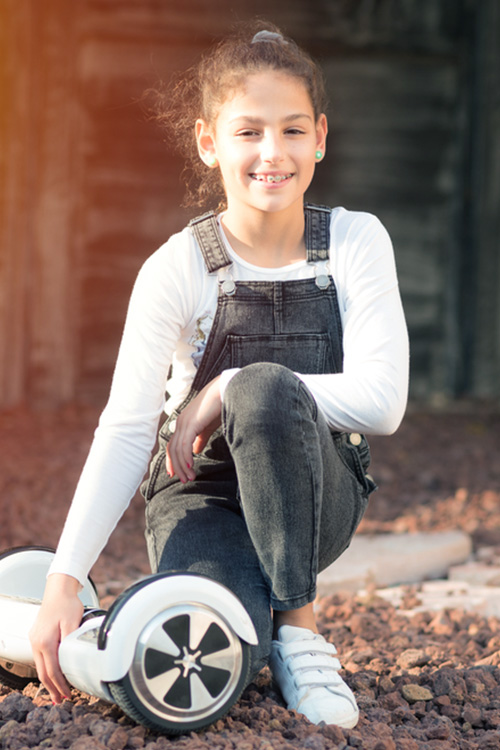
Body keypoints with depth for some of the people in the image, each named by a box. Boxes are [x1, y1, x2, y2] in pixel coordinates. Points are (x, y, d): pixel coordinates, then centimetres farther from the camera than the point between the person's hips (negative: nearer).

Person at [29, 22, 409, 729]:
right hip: (202, 493, -1)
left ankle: (298, 623, -16)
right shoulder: (177, 268, -11)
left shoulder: (356, 242, -7)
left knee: (265, 387, -34)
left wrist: (226, 393, -20)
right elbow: (125, 432, -17)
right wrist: (64, 580, -27)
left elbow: (380, 402, -17)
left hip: (315, 495, 1)